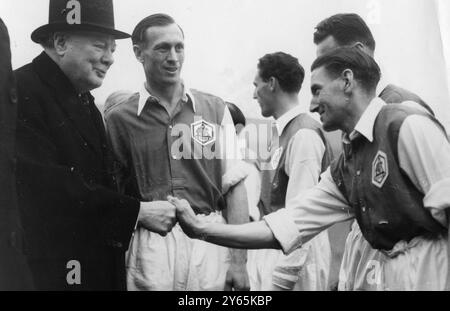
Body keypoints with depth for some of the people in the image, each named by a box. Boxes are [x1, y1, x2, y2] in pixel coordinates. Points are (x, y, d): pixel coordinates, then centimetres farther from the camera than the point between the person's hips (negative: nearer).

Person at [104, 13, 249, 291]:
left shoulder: (215, 109, 4)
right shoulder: (118, 117, 2)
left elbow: (234, 187, 3)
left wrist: (238, 261, -2)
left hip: (210, 240, 1)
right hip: (149, 246, -1)